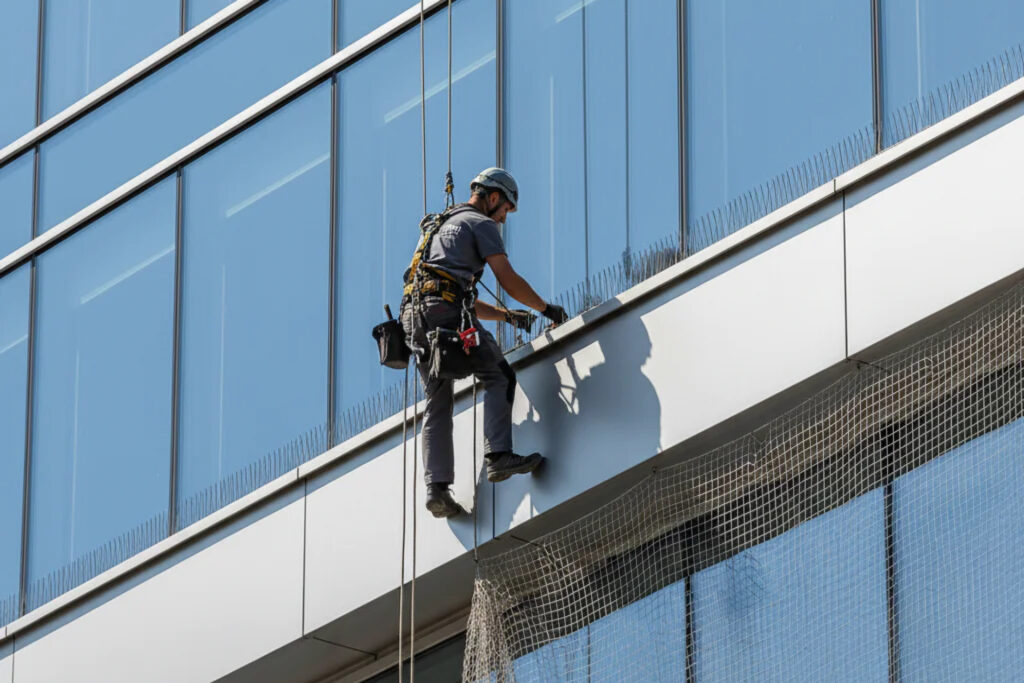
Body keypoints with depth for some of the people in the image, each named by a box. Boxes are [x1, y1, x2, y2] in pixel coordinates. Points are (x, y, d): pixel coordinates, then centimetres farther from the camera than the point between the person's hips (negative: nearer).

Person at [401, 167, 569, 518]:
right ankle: (498, 455, -21)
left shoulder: (443, 228, 36)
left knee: (438, 404, 6)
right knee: (499, 376, -4)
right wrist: (546, 308, 12)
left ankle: (437, 486, -5)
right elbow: (508, 279, 0)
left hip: (415, 316, 8)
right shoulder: (481, 224, 8)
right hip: (445, 309, -8)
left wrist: (505, 315, 35)